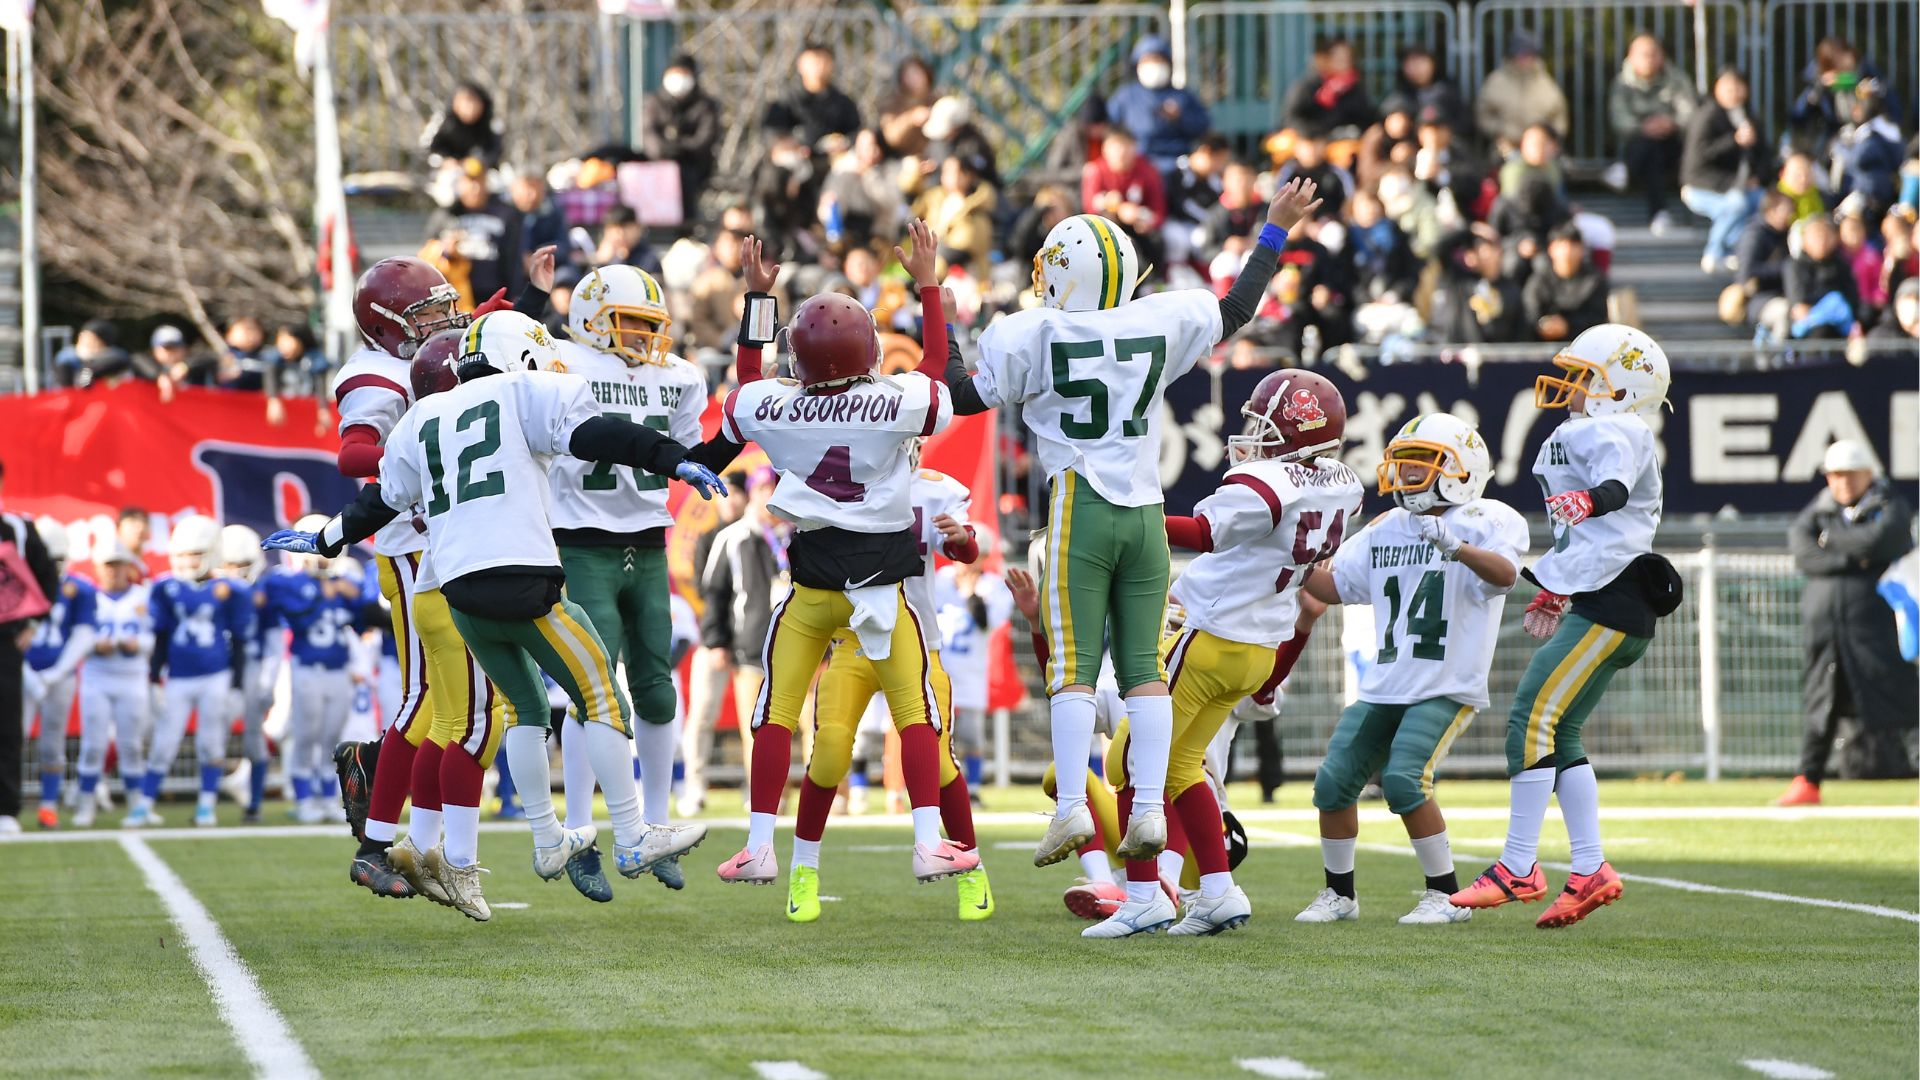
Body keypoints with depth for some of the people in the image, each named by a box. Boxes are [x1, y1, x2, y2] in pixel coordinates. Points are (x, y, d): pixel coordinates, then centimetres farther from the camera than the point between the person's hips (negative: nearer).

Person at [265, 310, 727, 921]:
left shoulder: (424, 420, 21)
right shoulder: (527, 393, 4)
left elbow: (380, 500, 29)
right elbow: (594, 435, -9)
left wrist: (325, 542, 43)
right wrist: (676, 462, -9)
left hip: (461, 594, 7)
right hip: (522, 579, -7)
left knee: (526, 707, 22)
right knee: (601, 698, 2)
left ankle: (547, 844, 25)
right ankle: (631, 843, 1)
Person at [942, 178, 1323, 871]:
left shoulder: (1032, 336, -6)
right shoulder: (1161, 324, 3)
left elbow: (963, 398, 6)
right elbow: (1234, 312, 21)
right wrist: (1273, 234, 32)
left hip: (1080, 513, -3)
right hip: (1146, 511, 3)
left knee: (1073, 666, -5)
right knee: (1144, 668, 4)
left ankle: (1072, 807, -15)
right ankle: (1149, 808, -4)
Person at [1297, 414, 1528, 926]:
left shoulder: (1488, 522, -6)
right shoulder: (1385, 531, 14)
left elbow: (1504, 573, -27)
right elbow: (1333, 585, 21)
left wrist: (1458, 548, -45)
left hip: (1447, 688, -6)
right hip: (1382, 688, 6)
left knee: (1403, 778, -22)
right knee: (1335, 780, -3)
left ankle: (1447, 895, -8)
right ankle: (1339, 894, 15)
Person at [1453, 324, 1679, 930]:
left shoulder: (1611, 432, -10)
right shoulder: (1585, 437, 22)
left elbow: (1617, 484, -33)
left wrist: (1590, 500, -52)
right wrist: (1553, 593, 36)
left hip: (1610, 608, -11)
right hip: (1601, 604, 11)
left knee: (1533, 721, -12)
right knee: (1558, 734, 9)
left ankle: (1517, 871, -11)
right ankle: (1591, 871, 8)